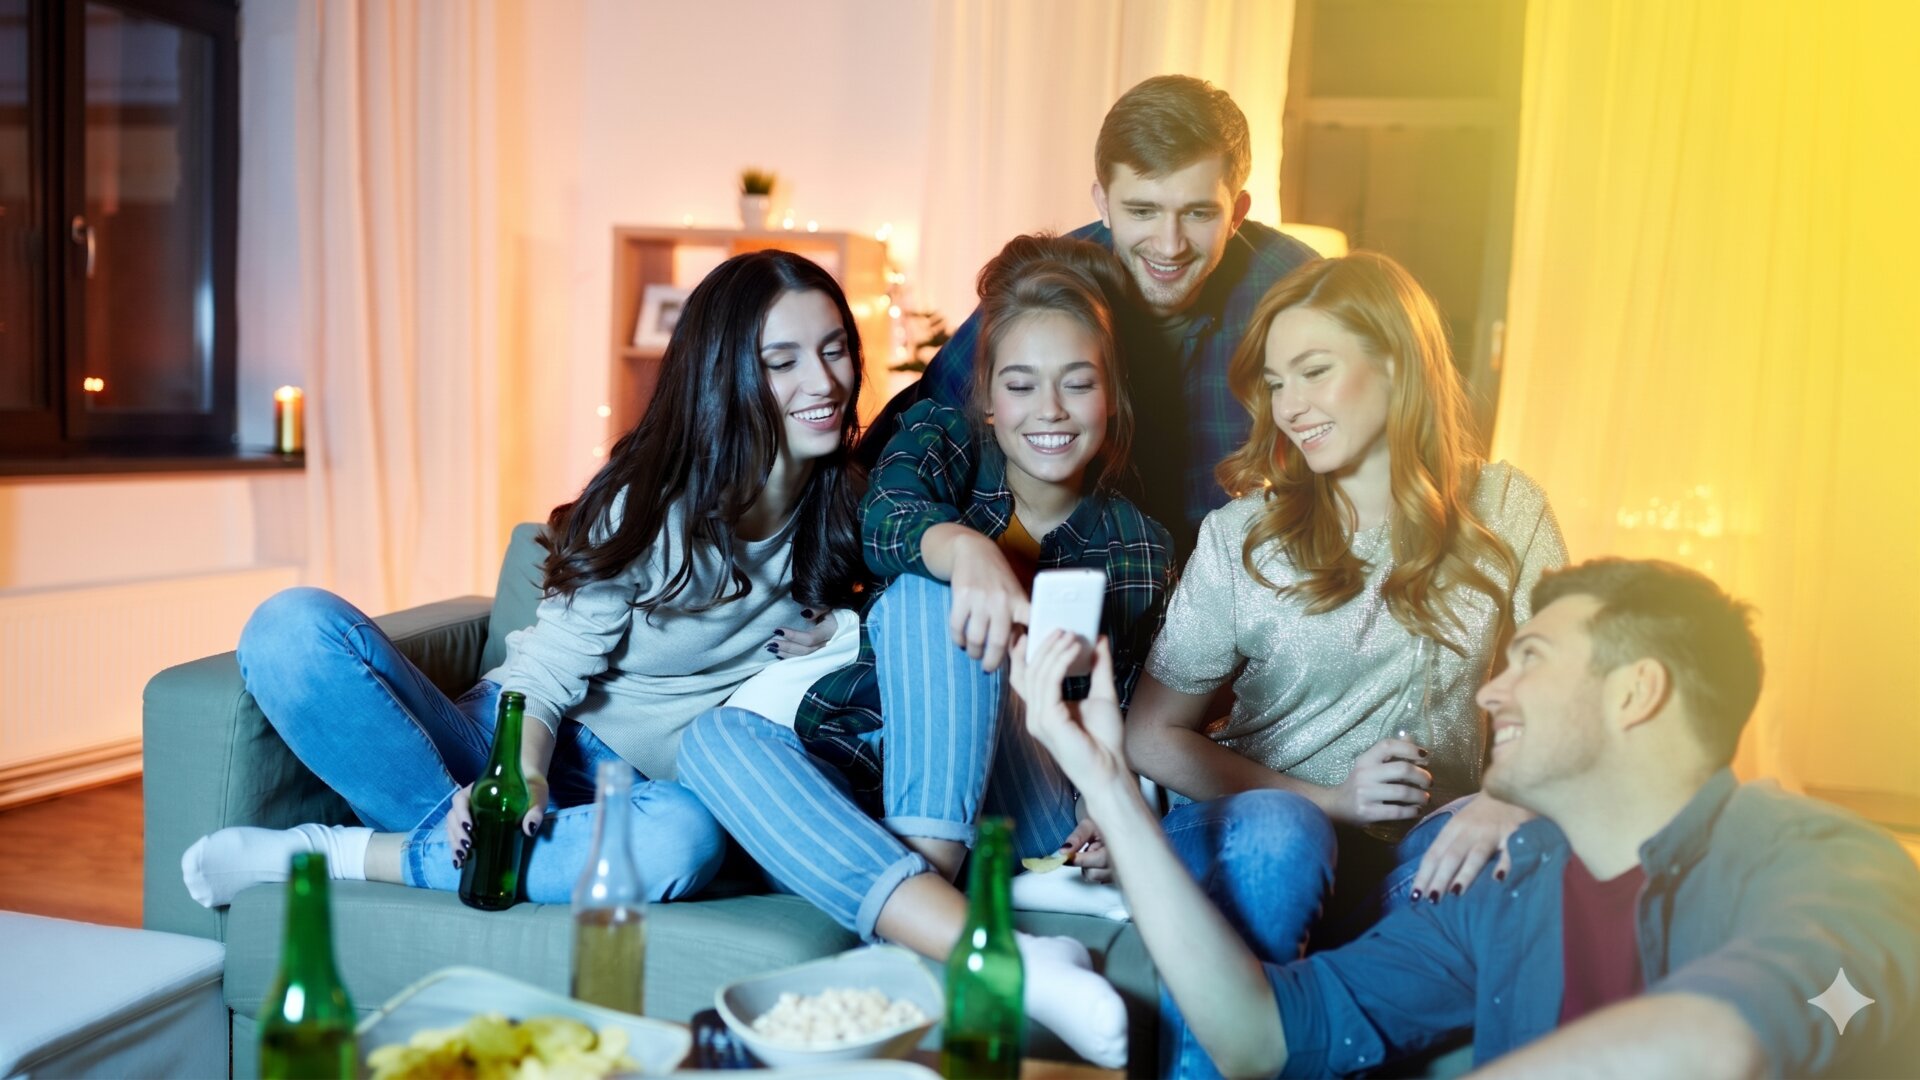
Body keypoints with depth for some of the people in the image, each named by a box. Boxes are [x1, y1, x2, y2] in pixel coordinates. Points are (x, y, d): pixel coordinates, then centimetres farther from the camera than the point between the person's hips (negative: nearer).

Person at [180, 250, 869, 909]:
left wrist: (832, 645, -4)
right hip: (515, 743, -1)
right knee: (296, 626, -23)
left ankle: (348, 854, -22)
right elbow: (549, 672, -8)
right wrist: (523, 774, -29)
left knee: (682, 836, -40)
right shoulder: (644, 504, -9)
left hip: (628, 792, 2)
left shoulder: (844, 504, 2)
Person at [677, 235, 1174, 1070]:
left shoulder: (1137, 550, 4)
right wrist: (962, 546, -44)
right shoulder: (944, 442, 4)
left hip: (1023, 833, -2)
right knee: (715, 736, -29)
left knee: (923, 595, -24)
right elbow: (884, 524, -20)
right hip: (879, 797, 2)